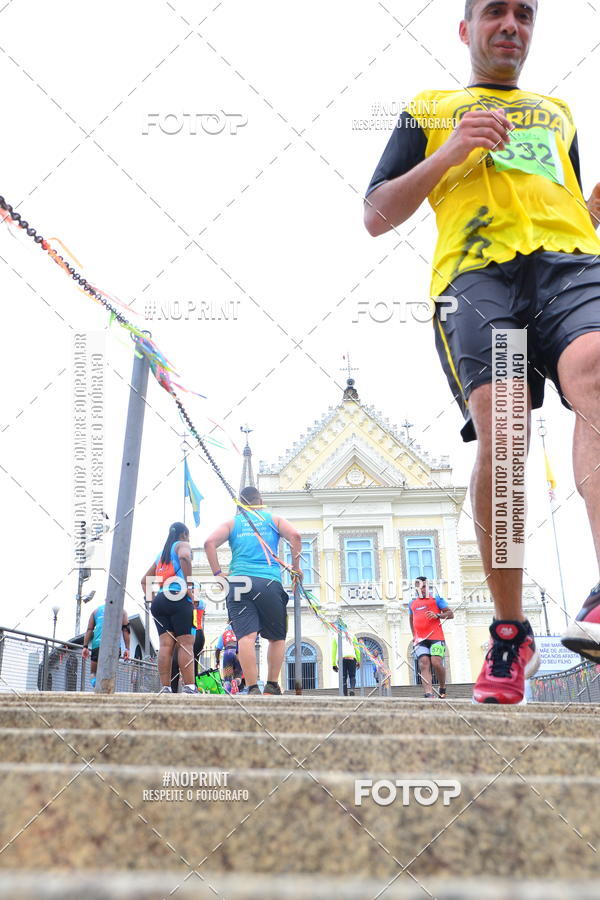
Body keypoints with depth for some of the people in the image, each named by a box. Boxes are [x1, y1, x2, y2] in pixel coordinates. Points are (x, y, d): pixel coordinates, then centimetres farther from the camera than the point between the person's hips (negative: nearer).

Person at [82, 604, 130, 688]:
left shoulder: (96, 610, 22)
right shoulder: (121, 611, 16)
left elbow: (89, 630, 13)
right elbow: (126, 629, 5)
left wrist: (85, 647, 9)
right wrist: (127, 649, 3)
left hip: (97, 644, 1)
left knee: (93, 672, 9)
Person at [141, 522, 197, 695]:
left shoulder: (161, 554, 28)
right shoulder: (183, 545, 8)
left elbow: (144, 581, 28)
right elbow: (184, 557, -18)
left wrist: (152, 600, 18)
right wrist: (189, 586, -15)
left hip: (159, 602, 6)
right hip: (179, 599, -6)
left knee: (165, 645, -1)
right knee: (186, 643, -8)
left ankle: (165, 688, -8)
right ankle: (189, 687, -15)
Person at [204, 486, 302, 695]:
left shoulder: (232, 523, 18)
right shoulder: (274, 519, 17)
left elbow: (210, 542, 2)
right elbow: (295, 536, -1)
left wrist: (217, 573, 4)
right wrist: (296, 567, 4)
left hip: (238, 582, 1)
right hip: (270, 582, 0)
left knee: (246, 636, -8)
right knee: (277, 637, 13)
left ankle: (252, 688, -17)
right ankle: (272, 685, 11)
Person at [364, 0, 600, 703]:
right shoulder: (429, 111, 27)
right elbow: (377, 216, 17)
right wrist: (450, 151, 3)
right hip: (475, 273, -2)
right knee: (498, 437, -22)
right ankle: (510, 633, -9)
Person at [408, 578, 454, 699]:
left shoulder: (436, 599, 11)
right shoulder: (412, 603, 23)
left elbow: (450, 614, 7)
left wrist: (437, 615, -10)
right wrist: (414, 635, 24)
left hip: (436, 637, -3)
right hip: (420, 640, 4)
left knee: (436, 663, -16)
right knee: (424, 665, -12)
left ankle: (442, 687, 10)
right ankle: (429, 694, -21)